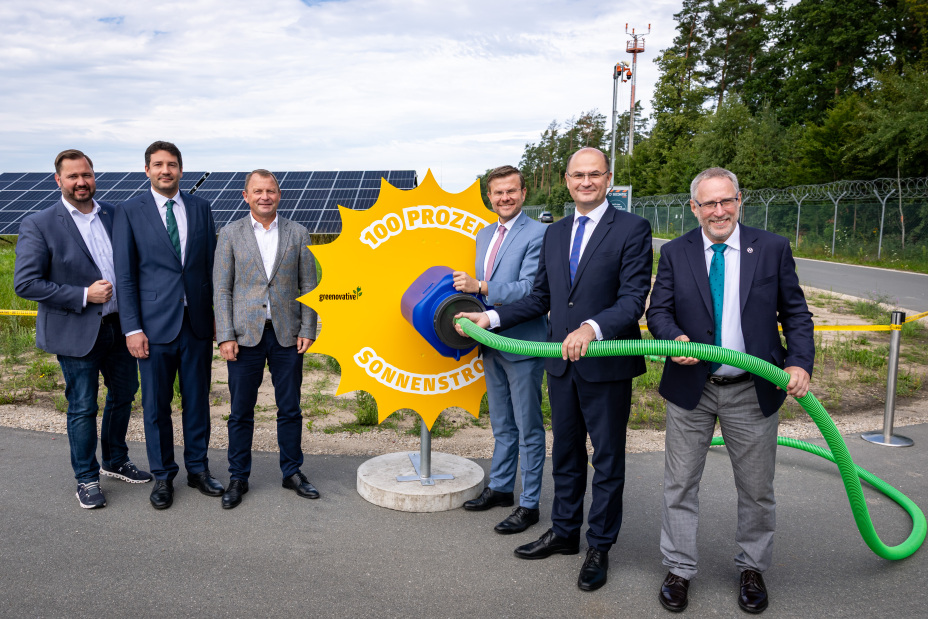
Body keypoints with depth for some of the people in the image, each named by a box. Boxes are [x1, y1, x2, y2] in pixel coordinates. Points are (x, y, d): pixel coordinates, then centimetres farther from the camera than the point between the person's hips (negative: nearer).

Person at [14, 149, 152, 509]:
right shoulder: (38, 226, -9)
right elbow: (25, 283, -13)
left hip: (119, 326, 5)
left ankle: (115, 462, 37)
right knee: (83, 408, 5)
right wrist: (83, 296, -19)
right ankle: (86, 479, 23)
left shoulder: (113, 215, 6)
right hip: (77, 333, -5)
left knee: (123, 395, 17)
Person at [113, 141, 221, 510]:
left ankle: (198, 469, 27)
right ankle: (163, 476, 24)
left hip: (197, 323, 2)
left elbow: (212, 264, 9)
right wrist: (132, 328, -8)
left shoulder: (200, 208, 7)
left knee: (198, 400, 11)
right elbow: (124, 275, -3)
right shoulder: (129, 212, -1)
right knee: (156, 405, 8)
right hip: (155, 325, -2)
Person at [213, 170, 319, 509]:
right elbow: (221, 290, 1)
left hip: (287, 335, 1)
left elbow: (308, 286, 6)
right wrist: (225, 336, -7)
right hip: (245, 335, -1)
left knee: (290, 408, 9)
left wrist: (307, 330, -2)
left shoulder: (297, 234, 5)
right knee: (241, 411, 6)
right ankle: (238, 477, 21)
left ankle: (292, 472, 24)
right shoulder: (230, 234, 3)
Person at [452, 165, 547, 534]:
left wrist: (479, 286, -23)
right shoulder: (484, 236, 13)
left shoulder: (537, 234, -13)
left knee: (528, 428, 3)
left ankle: (529, 504, 15)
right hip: (492, 343, 8)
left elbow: (529, 290, -21)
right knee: (501, 425, 21)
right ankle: (500, 487, 36)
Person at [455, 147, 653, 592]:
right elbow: (540, 298, 13)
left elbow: (633, 300, -17)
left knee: (607, 458, 9)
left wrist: (592, 329, -32)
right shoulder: (554, 233, 10)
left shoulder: (632, 229, -9)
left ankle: (600, 546, 26)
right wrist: (491, 317, 5)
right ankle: (564, 533, 37)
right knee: (565, 453, 19)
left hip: (607, 365, -6)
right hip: (561, 364, 6)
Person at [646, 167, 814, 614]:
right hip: (691, 388, 0)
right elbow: (657, 310, 0)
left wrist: (800, 362, -13)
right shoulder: (675, 253, 0)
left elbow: (795, 313, 2)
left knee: (757, 489, 14)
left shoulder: (773, 249, -1)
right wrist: (674, 338, -22)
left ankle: (752, 568, 36)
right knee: (680, 483, 9)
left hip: (753, 392, 0)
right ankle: (679, 569, 27)